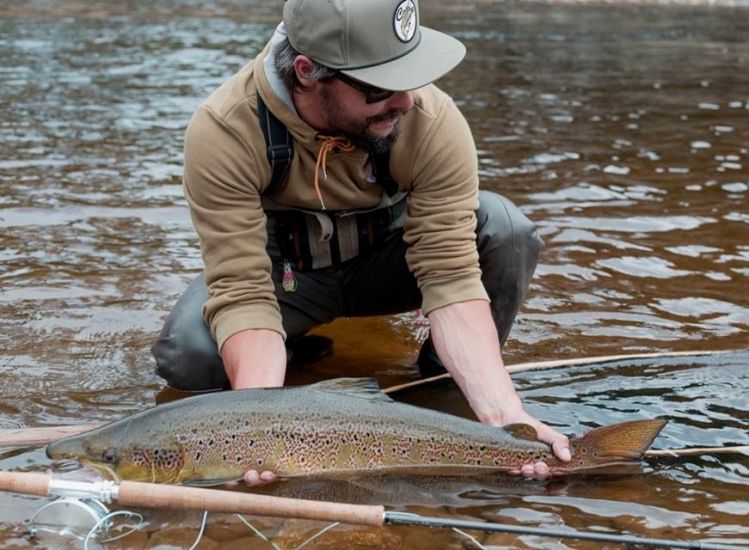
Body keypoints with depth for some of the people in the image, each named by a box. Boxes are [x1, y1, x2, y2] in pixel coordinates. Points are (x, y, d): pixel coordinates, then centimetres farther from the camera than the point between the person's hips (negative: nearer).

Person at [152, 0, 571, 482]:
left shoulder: (433, 120, -30)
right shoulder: (224, 131, -32)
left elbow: (452, 277, -31)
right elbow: (242, 292, -34)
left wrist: (502, 415, -43)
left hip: (387, 258, 0)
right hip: (286, 271, 0)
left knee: (504, 230, -28)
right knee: (187, 354, -29)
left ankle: (443, 377, -3)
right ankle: (297, 349, 6)